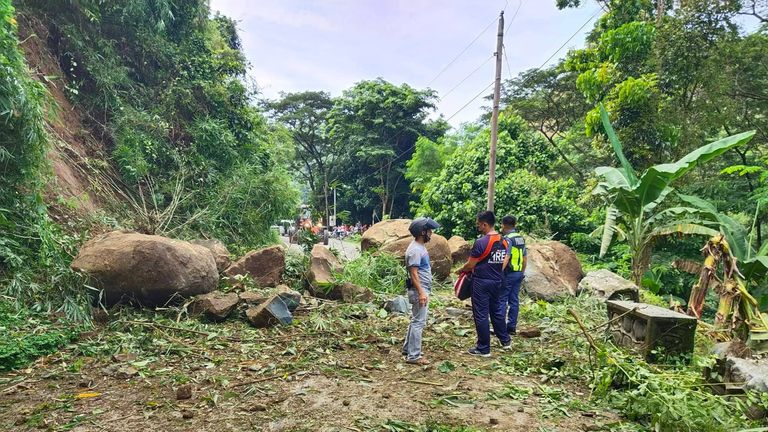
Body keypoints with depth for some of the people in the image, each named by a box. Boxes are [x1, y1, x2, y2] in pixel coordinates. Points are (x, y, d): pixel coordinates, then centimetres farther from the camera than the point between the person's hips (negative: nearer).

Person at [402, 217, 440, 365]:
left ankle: (408, 349, 29)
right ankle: (413, 356, 2)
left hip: (423, 290, 11)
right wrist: (421, 292, -27)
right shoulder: (415, 250, -20)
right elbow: (413, 274, -23)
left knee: (415, 321, 18)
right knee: (418, 322, -5)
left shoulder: (420, 247, 12)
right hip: (419, 291, -11)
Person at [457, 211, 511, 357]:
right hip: (497, 281, 8)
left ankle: (484, 349, 9)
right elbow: (502, 262, 14)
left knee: (481, 315, 2)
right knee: (497, 311, 21)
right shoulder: (503, 241, 4)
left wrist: (461, 270, 6)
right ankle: (505, 341, 31)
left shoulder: (481, 242, -19)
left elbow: (470, 264, -13)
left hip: (482, 282, -7)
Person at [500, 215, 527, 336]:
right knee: (514, 300, 10)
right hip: (518, 273, 8)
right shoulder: (521, 238, 11)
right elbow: (525, 258, 16)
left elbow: (506, 258, -23)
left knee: (502, 300, -2)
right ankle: (512, 327, 15)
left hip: (508, 273, -8)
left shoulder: (508, 239, -15)